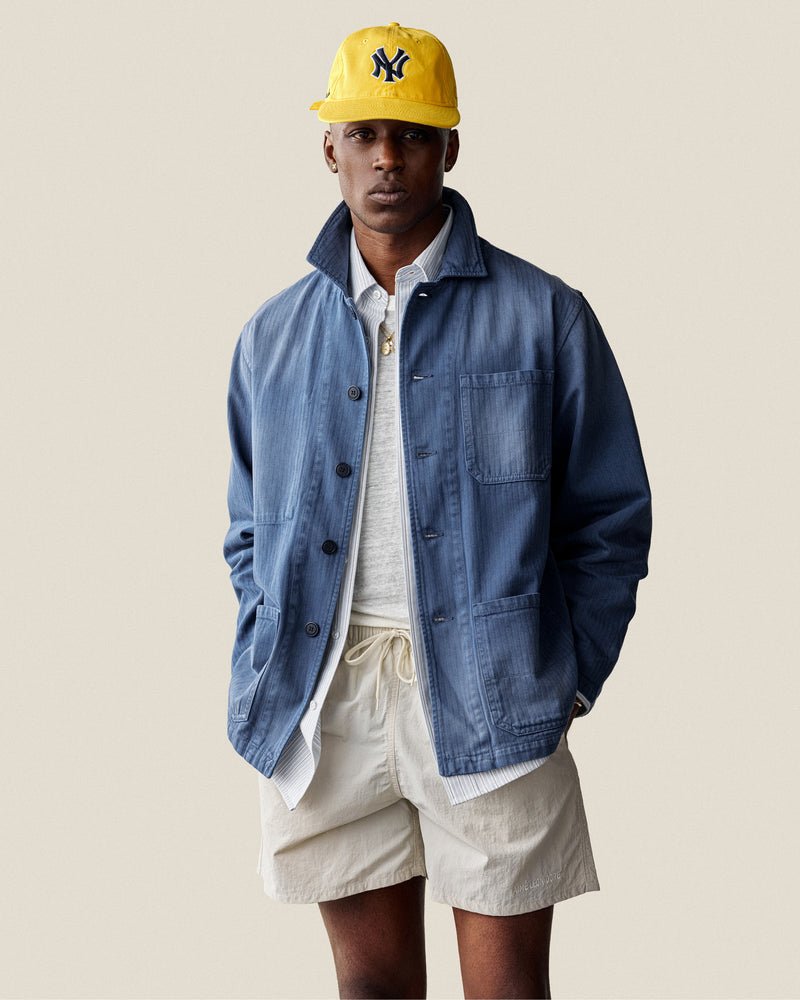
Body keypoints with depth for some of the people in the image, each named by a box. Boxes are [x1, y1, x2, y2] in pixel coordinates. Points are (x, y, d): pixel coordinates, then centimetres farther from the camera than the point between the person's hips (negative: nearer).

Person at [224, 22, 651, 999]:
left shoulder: (542, 316, 1)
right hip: (324, 702, 3)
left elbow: (608, 517, 4)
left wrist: (564, 679, -2)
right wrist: (264, 680, 6)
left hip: (487, 702, -2)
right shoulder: (272, 337, 11)